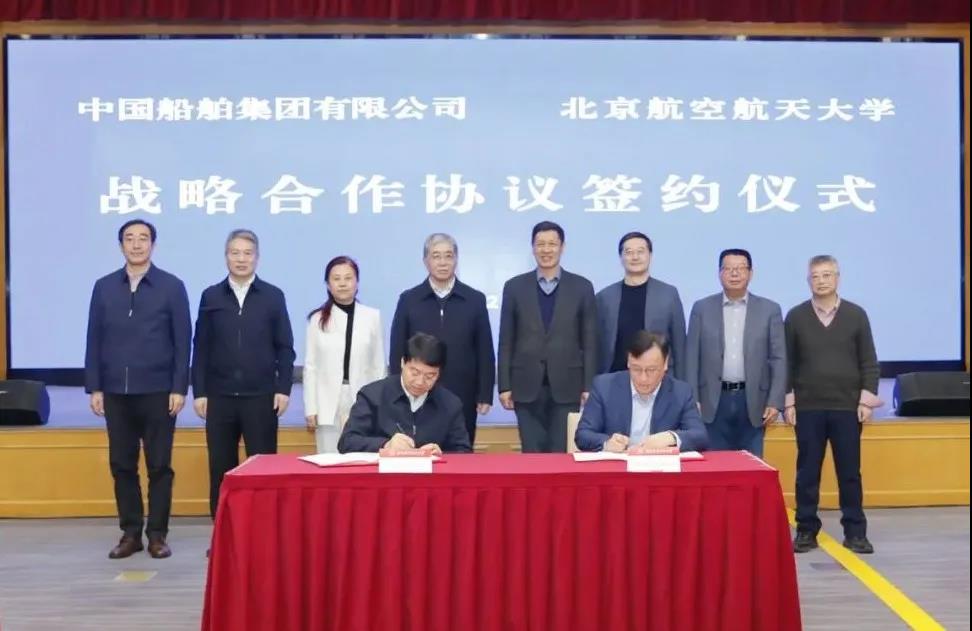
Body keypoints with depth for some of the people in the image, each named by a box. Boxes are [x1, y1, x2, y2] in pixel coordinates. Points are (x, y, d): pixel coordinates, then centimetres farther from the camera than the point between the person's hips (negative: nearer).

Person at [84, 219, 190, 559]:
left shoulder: (172, 286, -1)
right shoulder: (104, 287, 7)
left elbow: (182, 341, -3)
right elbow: (94, 340, 7)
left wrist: (179, 388, -8)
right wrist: (94, 387, 2)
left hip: (158, 391, -3)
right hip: (116, 392, 3)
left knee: (159, 465, 3)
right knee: (121, 465, 8)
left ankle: (157, 534, 12)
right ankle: (130, 533, 18)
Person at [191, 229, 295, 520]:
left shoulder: (273, 296, 2)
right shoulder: (211, 296, 5)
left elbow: (285, 347, 3)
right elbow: (201, 348, 6)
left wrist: (283, 389, -4)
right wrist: (199, 392, 1)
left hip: (261, 396, -1)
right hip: (220, 397, 1)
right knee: (221, 469, 8)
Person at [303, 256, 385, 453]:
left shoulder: (372, 316, 3)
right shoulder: (317, 319, 4)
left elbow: (379, 365, 6)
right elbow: (311, 367, 5)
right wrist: (310, 409, 0)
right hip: (328, 404, 0)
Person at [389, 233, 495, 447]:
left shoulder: (475, 300, 5)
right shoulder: (408, 300, 4)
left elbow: (485, 353, 5)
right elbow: (397, 352, 5)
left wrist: (485, 395, 1)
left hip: (462, 399, 0)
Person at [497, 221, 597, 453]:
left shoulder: (582, 287, 4)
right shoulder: (514, 287, 5)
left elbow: (589, 341, 3)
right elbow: (506, 341, 5)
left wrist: (588, 385, -2)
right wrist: (504, 385, -1)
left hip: (567, 385, 0)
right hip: (526, 386, 1)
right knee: (531, 454, 4)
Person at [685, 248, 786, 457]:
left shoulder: (770, 310, 5)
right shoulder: (702, 308, 5)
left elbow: (778, 359, 3)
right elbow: (692, 358, 4)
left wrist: (775, 402, -5)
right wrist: (692, 400, -2)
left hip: (752, 402, 0)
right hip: (714, 401, 0)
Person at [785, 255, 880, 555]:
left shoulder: (856, 315, 3)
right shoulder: (796, 317, 2)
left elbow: (869, 362, 4)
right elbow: (787, 363, 4)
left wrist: (866, 399, -3)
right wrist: (788, 401, -1)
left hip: (847, 407, 0)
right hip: (808, 407, 0)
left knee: (849, 472, 5)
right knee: (807, 473, 4)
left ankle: (855, 532, 14)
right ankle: (806, 531, 13)